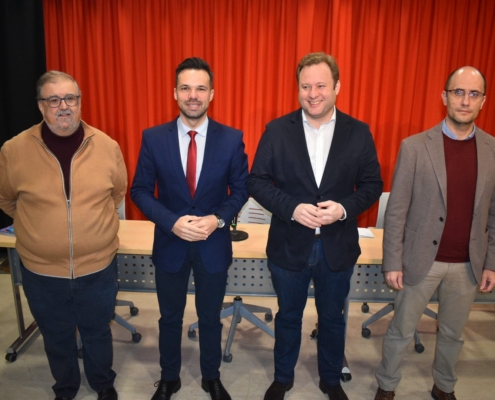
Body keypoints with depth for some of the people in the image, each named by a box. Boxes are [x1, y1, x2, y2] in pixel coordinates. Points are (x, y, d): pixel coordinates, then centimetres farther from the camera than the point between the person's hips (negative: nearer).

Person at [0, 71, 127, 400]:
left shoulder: (107, 146, -9)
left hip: (98, 268, 0)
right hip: (41, 272, 1)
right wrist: (40, 225, 8)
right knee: (56, 338, 23)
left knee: (97, 333, 21)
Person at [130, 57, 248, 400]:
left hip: (214, 244, 0)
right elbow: (140, 190, -4)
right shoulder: (153, 138, -8)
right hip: (170, 244, 1)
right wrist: (172, 222, -19)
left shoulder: (232, 139, -8)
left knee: (210, 318, 18)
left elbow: (241, 189, -2)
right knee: (170, 318, 19)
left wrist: (218, 219, -19)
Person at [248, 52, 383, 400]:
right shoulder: (277, 130, -7)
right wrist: (291, 208, -22)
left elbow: (372, 185, -1)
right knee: (288, 317, 19)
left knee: (333, 318, 20)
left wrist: (345, 208, -20)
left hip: (338, 247, 1)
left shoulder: (359, 132, -4)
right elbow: (257, 181, -7)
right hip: (289, 245, 0)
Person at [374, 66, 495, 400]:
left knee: (453, 334, 21)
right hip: (421, 260, -3)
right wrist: (392, 262, -9)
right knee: (401, 331, 13)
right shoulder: (415, 146, -10)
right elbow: (396, 211, -9)